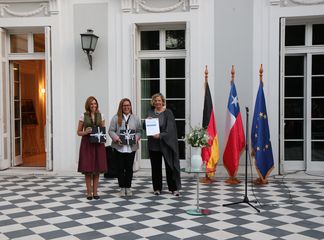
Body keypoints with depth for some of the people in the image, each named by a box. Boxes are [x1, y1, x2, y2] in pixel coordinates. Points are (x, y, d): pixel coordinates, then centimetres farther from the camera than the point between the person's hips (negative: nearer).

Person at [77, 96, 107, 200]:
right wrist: (85, 132, -16)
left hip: (98, 144, 2)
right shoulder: (83, 116, 2)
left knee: (97, 169, 3)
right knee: (88, 169, -2)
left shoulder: (100, 115, 8)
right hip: (87, 143, -2)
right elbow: (79, 132, 4)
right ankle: (89, 192, 9)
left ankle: (95, 192, 12)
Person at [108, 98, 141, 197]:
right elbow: (111, 130, 0)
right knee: (121, 168, 5)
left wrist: (137, 137, -10)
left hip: (131, 147, 2)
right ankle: (122, 188, 14)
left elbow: (139, 130, 9)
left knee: (129, 168, 7)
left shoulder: (135, 118, 9)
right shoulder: (116, 118, 2)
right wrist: (115, 137, -18)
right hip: (119, 147, -2)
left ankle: (128, 187, 18)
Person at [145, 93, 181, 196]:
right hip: (153, 144, 4)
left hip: (166, 143, -3)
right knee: (156, 167, 8)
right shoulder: (150, 113, 9)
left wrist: (160, 135, -24)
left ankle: (174, 188, 7)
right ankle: (157, 188, 18)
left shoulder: (168, 113, -2)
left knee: (170, 165, -1)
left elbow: (170, 128, -10)